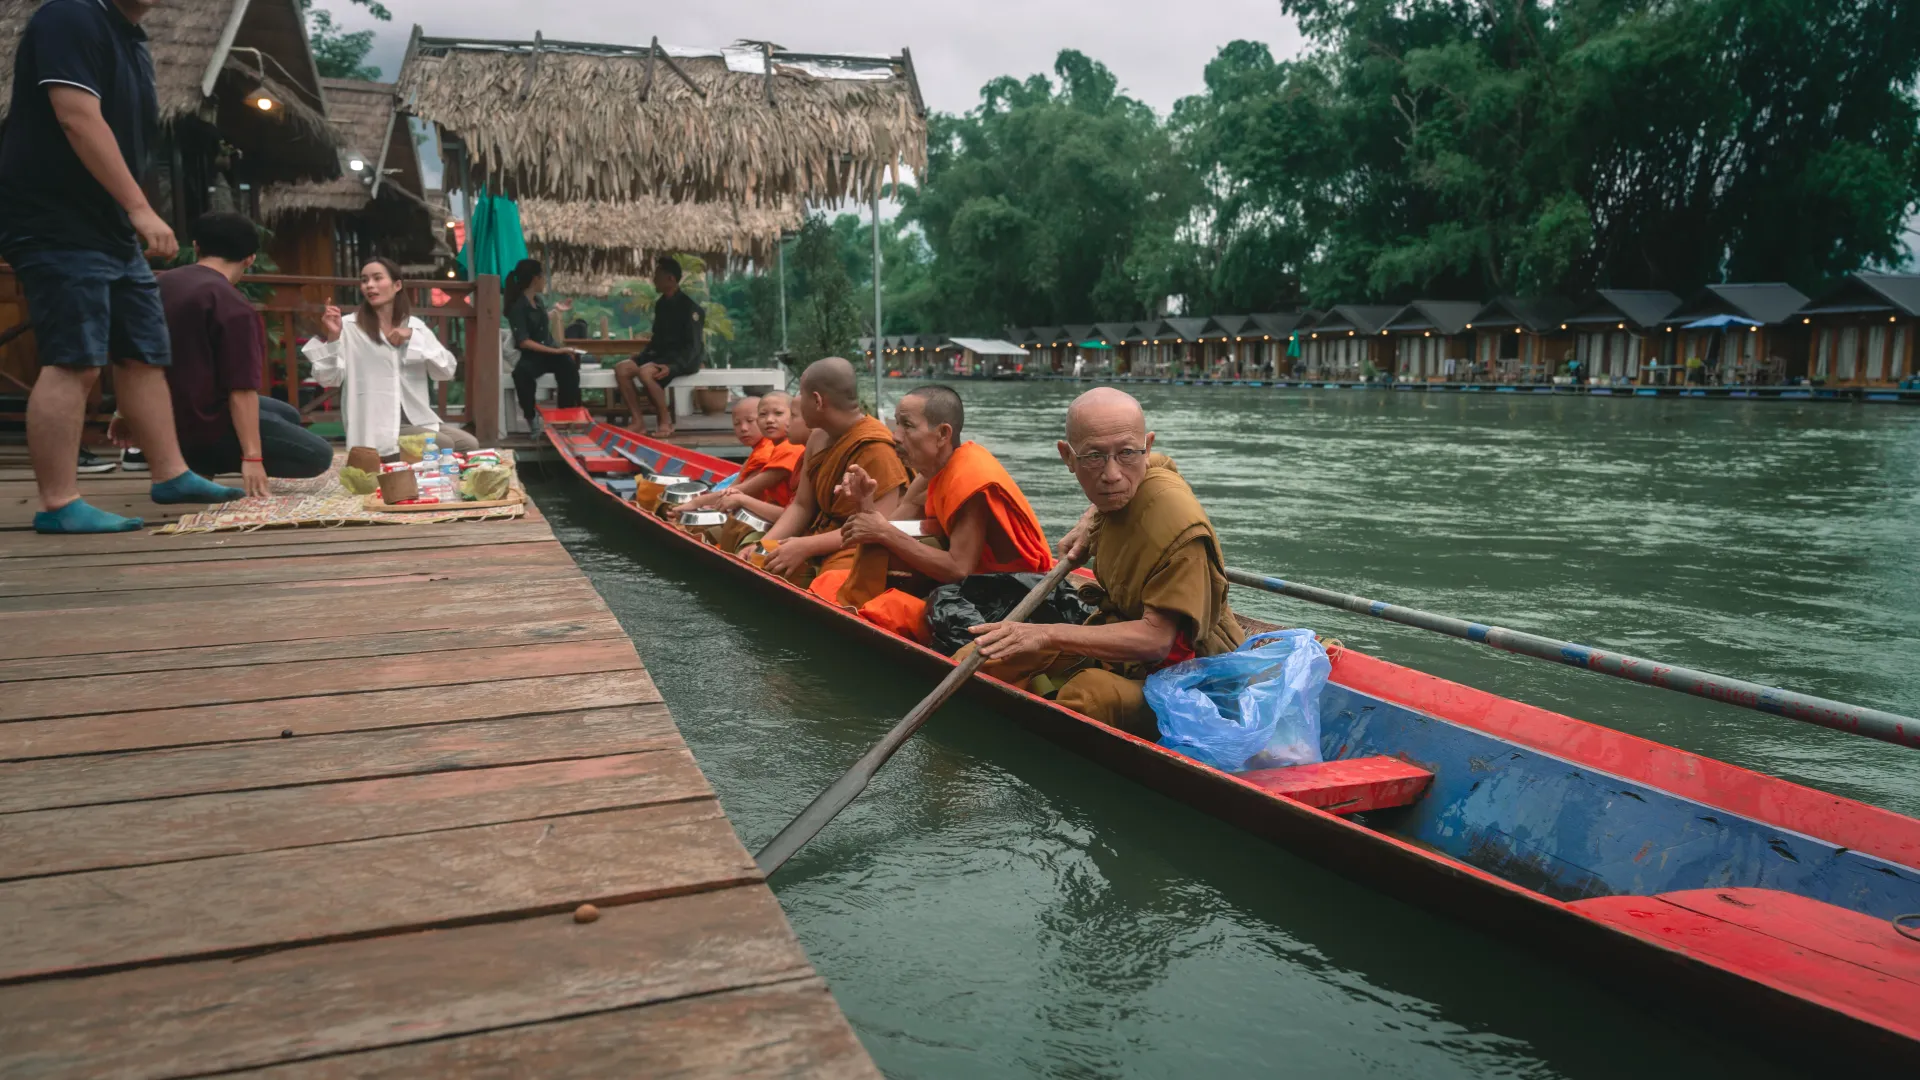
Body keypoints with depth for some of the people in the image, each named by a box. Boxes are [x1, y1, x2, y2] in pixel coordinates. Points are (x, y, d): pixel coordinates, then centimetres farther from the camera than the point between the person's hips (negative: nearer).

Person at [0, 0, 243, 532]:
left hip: (113, 230, 10)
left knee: (145, 356, 11)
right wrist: (140, 208, -24)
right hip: (57, 227, -10)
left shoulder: (136, 47, 17)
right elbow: (78, 118, -21)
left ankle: (171, 475, 19)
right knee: (74, 362, -13)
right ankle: (58, 504, -10)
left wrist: (132, 220, 17)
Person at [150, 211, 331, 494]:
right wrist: (252, 457, -22)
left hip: (168, 417, 10)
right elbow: (241, 390, -24)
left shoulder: (163, 284, 7)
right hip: (205, 425, -10)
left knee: (288, 416, 25)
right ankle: (195, 463, -7)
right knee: (319, 456, -4)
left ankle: (184, 457, 11)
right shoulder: (232, 306, -19)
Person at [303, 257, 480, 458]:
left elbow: (447, 369, 1)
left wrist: (413, 338, -10)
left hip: (418, 420, 5)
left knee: (469, 445, -16)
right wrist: (331, 337, -22)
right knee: (443, 446, -23)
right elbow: (327, 379, -8)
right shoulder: (350, 328, -2)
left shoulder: (415, 325, 11)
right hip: (377, 429, -5)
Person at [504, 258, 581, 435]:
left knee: (569, 364, -32)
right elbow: (524, 342, -17)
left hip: (549, 352, 5)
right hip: (531, 356, -5)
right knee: (522, 372, -42)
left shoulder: (537, 301, 15)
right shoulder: (517, 306, -8)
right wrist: (555, 351, -22)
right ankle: (532, 418, -23)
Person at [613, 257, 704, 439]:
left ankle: (666, 422, -18)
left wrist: (672, 366, -31)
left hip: (682, 359, -8)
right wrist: (642, 356, 6)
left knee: (645, 372, -33)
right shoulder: (661, 304, 12)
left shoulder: (688, 306, -14)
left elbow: (694, 345, -19)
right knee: (621, 369, -10)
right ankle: (638, 422, -10)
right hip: (660, 354, 8)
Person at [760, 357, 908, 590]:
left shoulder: (875, 448, -18)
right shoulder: (818, 439, 8)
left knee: (830, 584, -35)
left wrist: (807, 546, -24)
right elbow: (801, 506, 11)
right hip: (822, 546, 8)